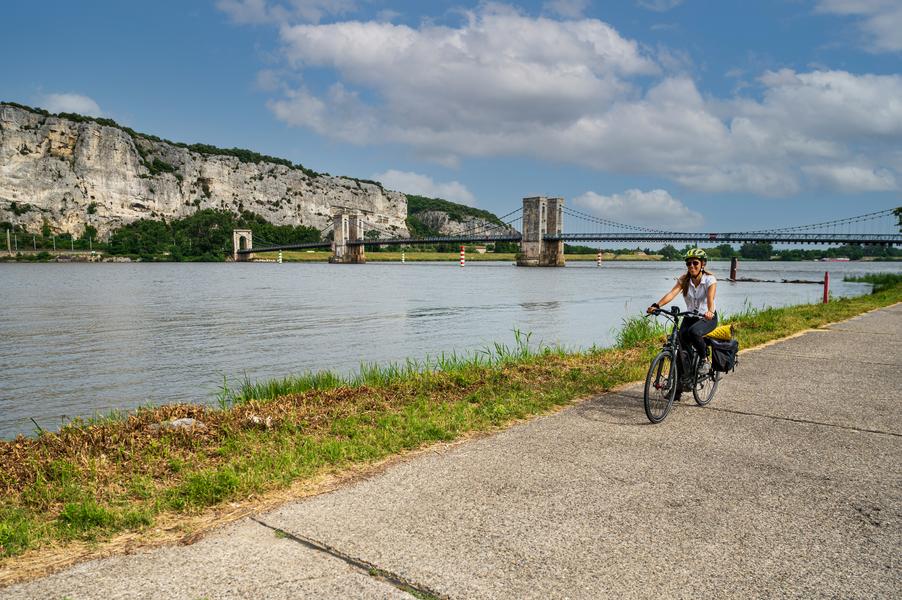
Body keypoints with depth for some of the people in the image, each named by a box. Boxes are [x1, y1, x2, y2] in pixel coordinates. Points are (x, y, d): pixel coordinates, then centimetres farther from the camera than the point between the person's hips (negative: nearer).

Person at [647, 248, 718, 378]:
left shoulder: (710, 280, -15)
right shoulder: (684, 279, -7)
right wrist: (656, 305, -41)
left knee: (693, 332, -35)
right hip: (690, 317, 4)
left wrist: (710, 311, -55)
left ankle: (705, 361, -13)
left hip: (708, 318, -4)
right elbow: (672, 293, -23)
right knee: (681, 344, -17)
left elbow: (710, 298, -33)